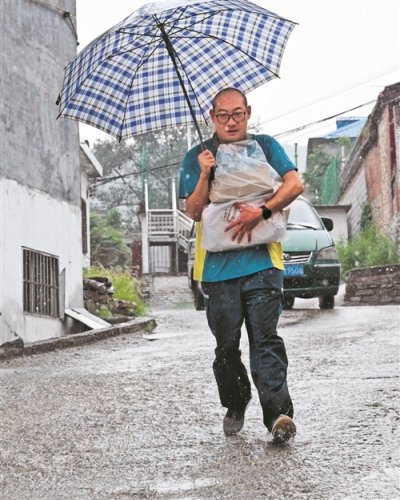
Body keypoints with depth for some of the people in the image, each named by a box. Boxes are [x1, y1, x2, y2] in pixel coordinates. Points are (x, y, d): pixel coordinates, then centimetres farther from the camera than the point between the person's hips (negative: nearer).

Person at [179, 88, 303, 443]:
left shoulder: (265, 146, 12)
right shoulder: (197, 157, 12)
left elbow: (295, 185, -2)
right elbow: (194, 211, 3)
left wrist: (262, 211, -16)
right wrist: (205, 175, -13)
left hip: (261, 260, -1)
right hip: (218, 264, 2)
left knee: (265, 337, -11)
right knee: (227, 344, 6)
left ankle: (278, 411, -18)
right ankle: (235, 407, 22)